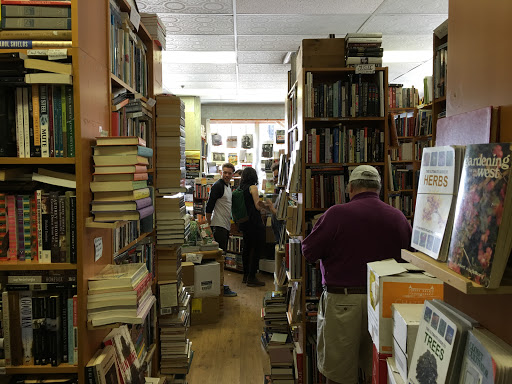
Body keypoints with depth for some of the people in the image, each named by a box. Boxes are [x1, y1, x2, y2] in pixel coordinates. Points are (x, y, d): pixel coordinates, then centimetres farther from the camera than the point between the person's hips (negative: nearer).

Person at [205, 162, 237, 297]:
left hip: (226, 225, 10)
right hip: (219, 225, -10)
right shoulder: (218, 186, -13)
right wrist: (209, 223, -13)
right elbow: (209, 206, -16)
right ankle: (221, 288, -5)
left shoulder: (228, 186, 16)